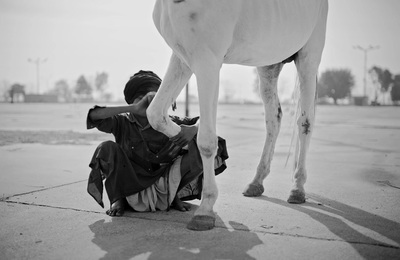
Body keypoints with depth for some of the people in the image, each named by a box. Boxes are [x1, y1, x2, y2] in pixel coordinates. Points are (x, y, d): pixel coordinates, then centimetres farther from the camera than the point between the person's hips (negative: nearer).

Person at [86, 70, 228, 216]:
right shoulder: (122, 122, -10)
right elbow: (94, 116, -29)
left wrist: (193, 129, -29)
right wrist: (134, 108, -36)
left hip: (161, 186, 2)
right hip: (130, 187, -1)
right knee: (107, 148, -26)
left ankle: (173, 195, 5)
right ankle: (116, 200, -4)